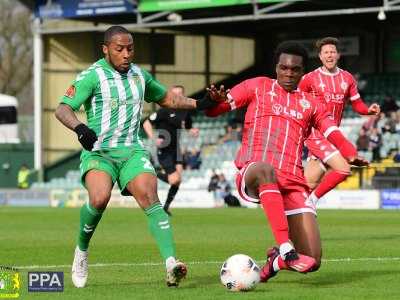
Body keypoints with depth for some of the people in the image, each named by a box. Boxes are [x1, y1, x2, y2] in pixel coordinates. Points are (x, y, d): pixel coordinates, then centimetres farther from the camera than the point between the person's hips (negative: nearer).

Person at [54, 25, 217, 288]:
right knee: (100, 198, -31)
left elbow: (167, 98, 31)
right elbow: (63, 109, -13)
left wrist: (198, 104, 15)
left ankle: (171, 265, -35)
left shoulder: (139, 75, 14)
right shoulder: (92, 76, -4)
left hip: (133, 151, 4)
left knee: (150, 198, -22)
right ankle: (82, 251, -3)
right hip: (98, 151, -4)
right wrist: (80, 128, -33)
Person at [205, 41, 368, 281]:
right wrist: (216, 100, -15)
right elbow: (212, 109, 11)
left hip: (294, 183, 3)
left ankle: (277, 259, 27)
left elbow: (333, 133, 7)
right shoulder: (258, 87, 16)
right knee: (265, 169, -44)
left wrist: (352, 154, -15)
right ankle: (286, 250, -48)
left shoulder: (311, 104, 22)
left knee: (312, 262, -10)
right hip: (251, 175, -3)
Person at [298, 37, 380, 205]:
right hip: (315, 133, -5)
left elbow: (357, 104, 14)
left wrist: (370, 110, -6)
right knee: (343, 169, -20)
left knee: (310, 183, 6)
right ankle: (312, 199, -6)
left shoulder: (347, 78, 10)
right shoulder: (310, 79, -3)